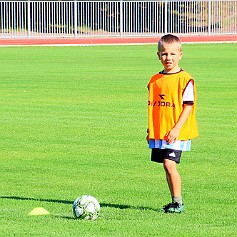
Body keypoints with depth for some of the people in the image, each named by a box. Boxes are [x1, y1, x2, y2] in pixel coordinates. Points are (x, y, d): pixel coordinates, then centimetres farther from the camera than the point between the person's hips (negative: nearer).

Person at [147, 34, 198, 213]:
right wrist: (150, 129, 13)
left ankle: (178, 202, -5)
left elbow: (188, 106, -10)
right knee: (167, 167, 9)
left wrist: (177, 128, -16)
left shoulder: (185, 79, -7)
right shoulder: (155, 80, 11)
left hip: (176, 133, -6)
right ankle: (175, 202, 17)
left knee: (169, 164, -15)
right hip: (158, 132, 6)